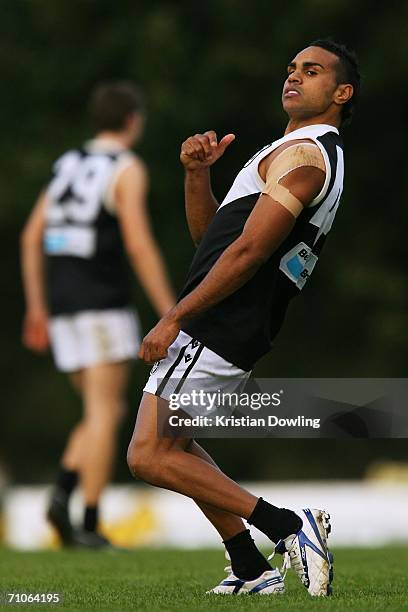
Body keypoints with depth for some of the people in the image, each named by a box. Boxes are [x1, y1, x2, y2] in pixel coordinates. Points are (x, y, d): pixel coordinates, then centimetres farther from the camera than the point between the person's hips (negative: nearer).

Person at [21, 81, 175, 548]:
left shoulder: (69, 164, 17)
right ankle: (89, 524, -9)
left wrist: (36, 308, 19)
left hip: (62, 305, 7)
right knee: (104, 415, -4)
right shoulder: (126, 169, -5)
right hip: (103, 303, -7)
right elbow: (139, 245, -15)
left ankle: (62, 495, -7)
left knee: (105, 413, 14)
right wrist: (170, 313, -13)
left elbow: (31, 237, 15)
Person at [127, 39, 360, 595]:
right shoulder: (312, 154, 22)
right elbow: (210, 236, 23)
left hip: (216, 327, -11)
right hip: (236, 332, 11)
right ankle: (252, 570, 19)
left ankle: (287, 526, -15)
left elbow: (248, 252, -20)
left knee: (148, 457, -13)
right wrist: (197, 173, 6)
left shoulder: (303, 154, -12)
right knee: (170, 443, 23)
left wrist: (175, 317, -18)